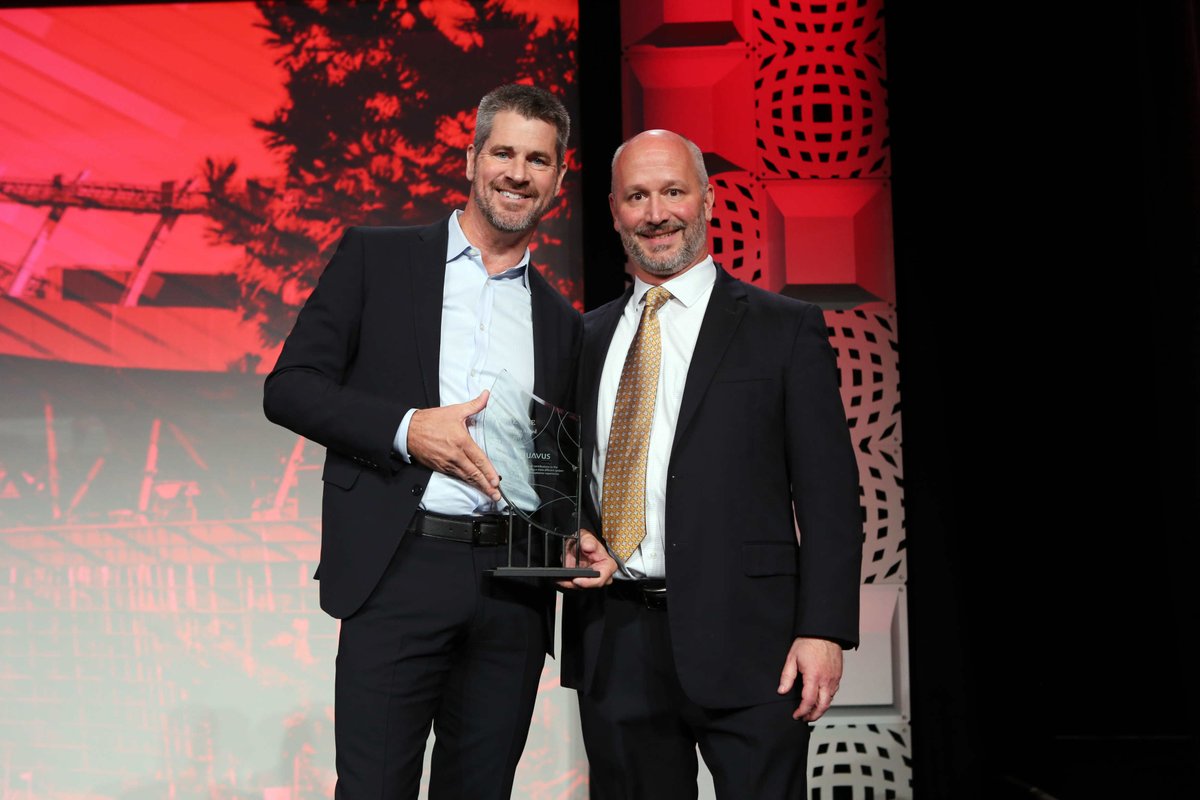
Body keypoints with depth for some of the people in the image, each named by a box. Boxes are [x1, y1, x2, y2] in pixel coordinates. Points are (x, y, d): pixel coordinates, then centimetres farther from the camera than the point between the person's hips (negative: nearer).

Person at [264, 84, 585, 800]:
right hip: (396, 572, -3)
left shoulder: (563, 324, 17)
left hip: (514, 587, 4)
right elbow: (289, 387, 0)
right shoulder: (376, 257, 6)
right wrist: (407, 428, -13)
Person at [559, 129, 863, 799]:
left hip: (743, 642, -3)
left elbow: (828, 492, -3)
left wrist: (824, 630, -11)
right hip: (613, 645, 4)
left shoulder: (787, 329, 2)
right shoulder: (587, 337, 14)